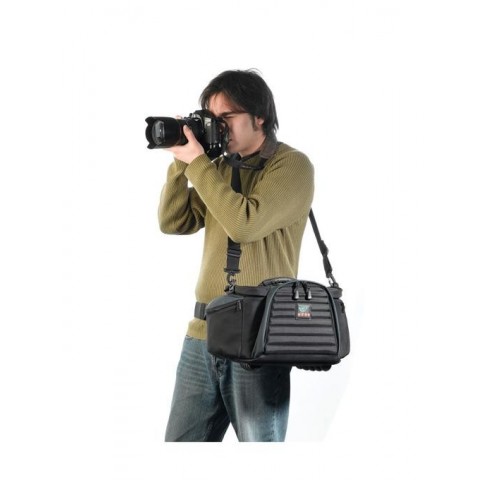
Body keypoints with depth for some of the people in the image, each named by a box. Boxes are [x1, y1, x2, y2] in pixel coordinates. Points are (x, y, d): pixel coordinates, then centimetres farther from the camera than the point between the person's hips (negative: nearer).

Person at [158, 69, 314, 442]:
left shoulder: (292, 165, -5)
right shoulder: (220, 166, 14)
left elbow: (245, 224, -18)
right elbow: (173, 223, 11)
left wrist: (198, 163, -13)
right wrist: (181, 163, -1)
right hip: (204, 332, 6)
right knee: (180, 442, 7)